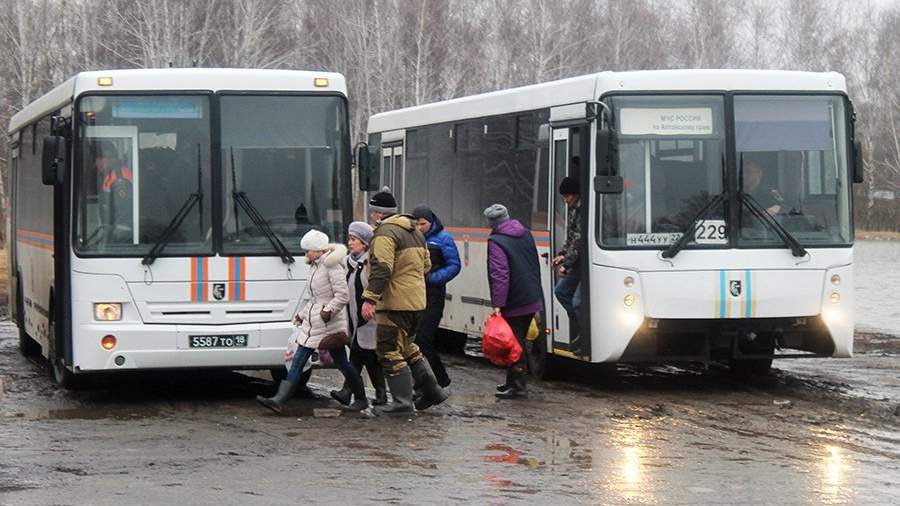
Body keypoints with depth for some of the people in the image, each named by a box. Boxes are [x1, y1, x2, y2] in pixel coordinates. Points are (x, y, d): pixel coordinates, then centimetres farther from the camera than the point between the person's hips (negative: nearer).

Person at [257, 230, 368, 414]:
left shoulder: (332, 267, -12)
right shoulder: (314, 267, 16)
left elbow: (343, 295, -18)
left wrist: (329, 310, -26)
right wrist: (301, 315, 20)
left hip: (329, 324, -9)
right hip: (311, 324, 9)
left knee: (341, 363, 2)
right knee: (298, 361, 0)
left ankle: (361, 399, 18)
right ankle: (279, 400, -6)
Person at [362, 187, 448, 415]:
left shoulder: (385, 233, -14)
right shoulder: (414, 232, 17)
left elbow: (381, 269, -24)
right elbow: (426, 265, 23)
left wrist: (370, 299, -25)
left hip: (395, 302, -10)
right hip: (416, 300, 10)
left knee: (390, 351, -3)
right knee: (406, 347, 22)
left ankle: (402, 403, -3)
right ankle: (432, 391, 23)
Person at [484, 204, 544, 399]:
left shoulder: (496, 242, -15)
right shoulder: (526, 234, 10)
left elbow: (499, 275, -22)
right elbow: (535, 265, 18)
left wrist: (497, 304, -21)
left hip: (514, 303, -8)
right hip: (533, 299, 8)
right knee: (519, 341, 18)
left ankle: (519, 386, 0)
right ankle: (512, 382, 27)